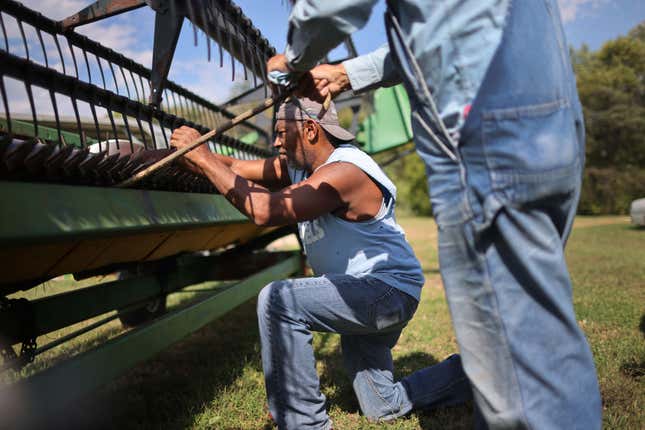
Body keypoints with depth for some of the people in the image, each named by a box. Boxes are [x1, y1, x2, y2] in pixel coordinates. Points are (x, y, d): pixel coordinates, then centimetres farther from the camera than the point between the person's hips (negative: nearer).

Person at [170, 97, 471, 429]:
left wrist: (203, 158, -28)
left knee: (277, 300, -26)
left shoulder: (344, 171, -25)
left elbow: (265, 211, -34)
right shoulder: (301, 165, 4)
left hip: (388, 290, -10)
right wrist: (194, 156, -12)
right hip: (363, 294, 10)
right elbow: (239, 169, 3)